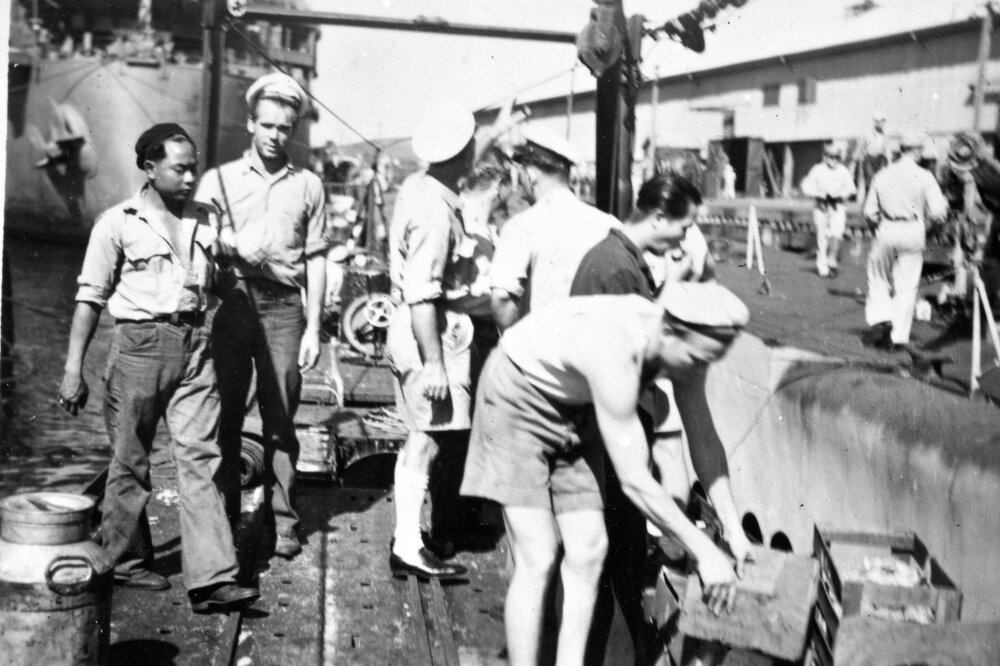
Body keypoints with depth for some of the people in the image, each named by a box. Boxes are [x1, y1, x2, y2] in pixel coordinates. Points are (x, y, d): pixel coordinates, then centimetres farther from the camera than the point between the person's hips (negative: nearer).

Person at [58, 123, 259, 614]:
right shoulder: (118, 223, -1)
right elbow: (91, 298, -1)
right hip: (140, 344, -3)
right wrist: (73, 369, -5)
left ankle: (211, 579, -7)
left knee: (200, 457, -5)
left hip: (195, 347, 3)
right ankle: (126, 561, 26)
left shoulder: (206, 220, 11)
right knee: (131, 461, 8)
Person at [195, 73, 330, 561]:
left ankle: (282, 521, 4)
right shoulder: (219, 179, 12)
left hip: (284, 305, 0)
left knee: (281, 416, -1)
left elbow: (315, 260, 10)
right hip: (232, 299, 0)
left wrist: (313, 327, 4)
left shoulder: (308, 186, 13)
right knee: (225, 412, 0)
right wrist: (226, 246, -16)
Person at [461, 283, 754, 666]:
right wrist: (704, 552, -28)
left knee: (588, 549, 0)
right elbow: (634, 482, -35)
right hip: (518, 398, -7)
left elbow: (704, 442, -4)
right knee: (538, 560, -13)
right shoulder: (616, 357, -38)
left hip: (573, 410, 8)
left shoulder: (685, 343, -15)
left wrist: (734, 529, -7)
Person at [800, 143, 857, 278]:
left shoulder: (843, 171, 5)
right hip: (821, 207, 0)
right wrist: (821, 195, -13)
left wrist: (839, 196, -15)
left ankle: (832, 262, -2)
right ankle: (822, 267, 10)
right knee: (822, 237, 1)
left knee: (837, 234, -17)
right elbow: (807, 187, 1)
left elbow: (850, 189, 3)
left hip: (837, 207, 0)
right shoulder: (817, 170, 3)